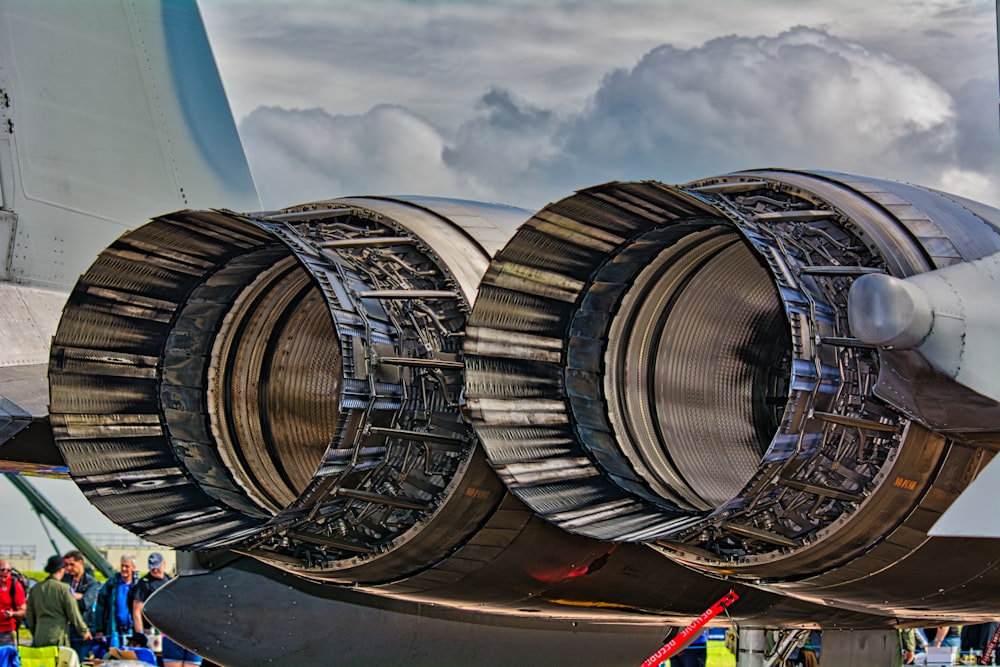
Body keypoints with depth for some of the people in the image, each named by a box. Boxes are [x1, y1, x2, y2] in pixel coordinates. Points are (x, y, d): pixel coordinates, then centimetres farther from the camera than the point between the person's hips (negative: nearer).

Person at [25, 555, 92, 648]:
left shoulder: (35, 589, 10)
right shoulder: (63, 588, -6)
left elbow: (29, 616, 17)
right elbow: (73, 613, -3)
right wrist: (84, 631, 9)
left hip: (39, 637, 5)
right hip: (58, 637, -5)